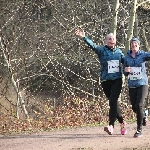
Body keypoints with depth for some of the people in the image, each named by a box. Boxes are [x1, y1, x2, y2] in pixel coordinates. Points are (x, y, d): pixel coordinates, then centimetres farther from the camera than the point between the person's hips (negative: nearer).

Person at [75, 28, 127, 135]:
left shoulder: (119, 52, 8)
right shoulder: (102, 50, 0)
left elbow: (125, 61, 19)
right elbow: (92, 45, -16)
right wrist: (84, 37, -32)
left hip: (117, 80, 0)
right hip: (106, 81, 0)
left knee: (113, 101, -15)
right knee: (113, 103, 8)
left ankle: (111, 126, -19)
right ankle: (122, 123, 25)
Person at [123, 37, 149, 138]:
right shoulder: (127, 57, 5)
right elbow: (125, 73, 11)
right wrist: (126, 71, -12)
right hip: (132, 85, 4)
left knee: (139, 106, -15)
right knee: (134, 107, 9)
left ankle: (139, 130, -6)